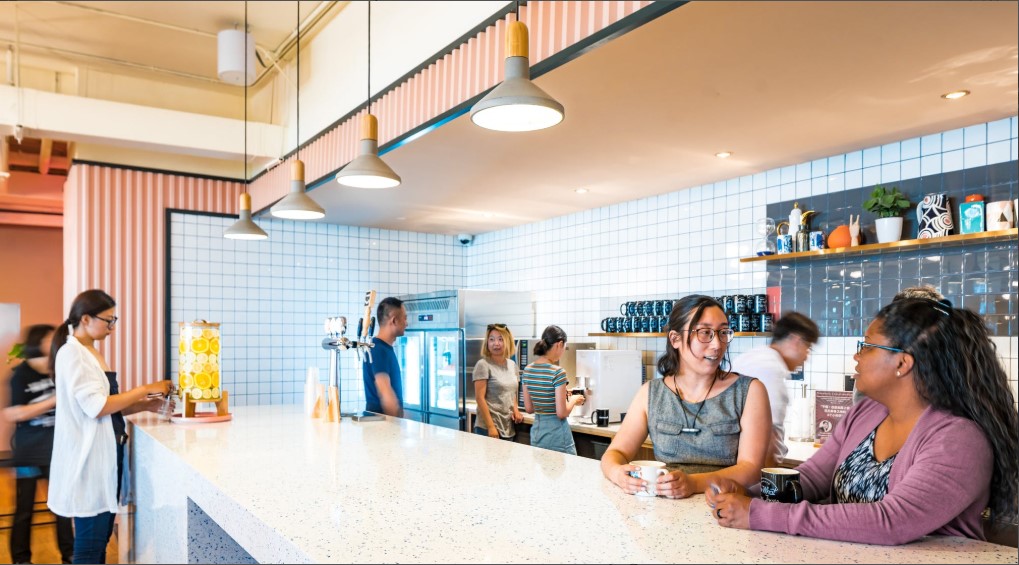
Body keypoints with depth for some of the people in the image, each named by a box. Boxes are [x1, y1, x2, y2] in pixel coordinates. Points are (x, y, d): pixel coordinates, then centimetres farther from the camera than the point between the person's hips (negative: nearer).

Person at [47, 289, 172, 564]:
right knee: (90, 541, -3)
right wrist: (144, 390, -15)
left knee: (101, 535, 14)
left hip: (106, 452, 9)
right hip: (89, 456, -9)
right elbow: (96, 407, -20)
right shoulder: (72, 353, -13)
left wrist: (146, 405, 3)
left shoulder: (91, 353, 14)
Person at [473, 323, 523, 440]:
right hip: (487, 428, -6)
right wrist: (490, 427, -18)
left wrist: (515, 410, 3)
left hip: (509, 427, 6)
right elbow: (480, 398, -13)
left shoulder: (512, 365, 10)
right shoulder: (483, 365, -9)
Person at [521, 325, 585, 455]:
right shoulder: (557, 372, -17)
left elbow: (529, 408, 8)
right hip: (556, 433, -7)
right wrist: (573, 400, 1)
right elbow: (562, 413, -18)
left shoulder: (527, 370, 2)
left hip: (536, 430, 7)